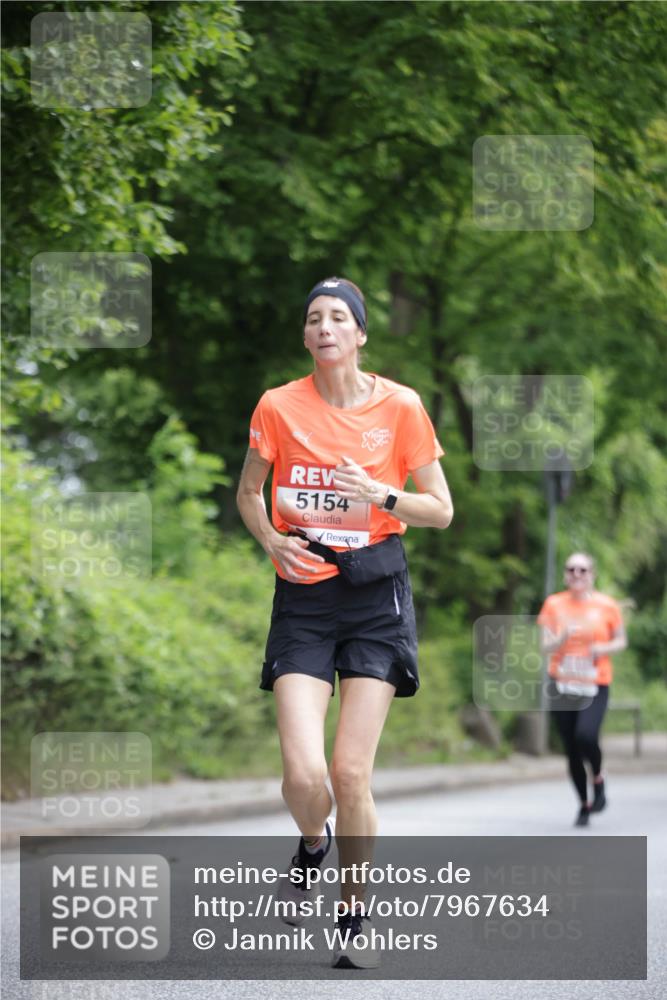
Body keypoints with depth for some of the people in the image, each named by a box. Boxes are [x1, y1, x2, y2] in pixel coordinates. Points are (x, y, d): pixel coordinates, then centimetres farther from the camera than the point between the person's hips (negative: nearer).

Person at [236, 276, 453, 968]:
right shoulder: (278, 406, 0)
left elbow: (440, 509, 3)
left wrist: (379, 494, -15)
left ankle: (353, 917, 14)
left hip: (375, 594, -1)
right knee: (303, 775, -13)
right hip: (303, 595, 1)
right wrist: (272, 539, -5)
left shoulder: (400, 405, -2)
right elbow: (248, 492, 14)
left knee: (351, 775, -7)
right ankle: (312, 845, 24)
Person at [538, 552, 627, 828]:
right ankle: (584, 805, 21)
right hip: (562, 684, 2)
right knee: (571, 750, 3)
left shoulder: (607, 605, 0)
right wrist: (562, 638, -21)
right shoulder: (554, 604, 2)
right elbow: (546, 645, -1)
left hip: (595, 685, -2)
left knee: (586, 735, -26)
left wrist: (605, 649, -10)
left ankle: (598, 778, 5)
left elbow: (621, 640, 10)